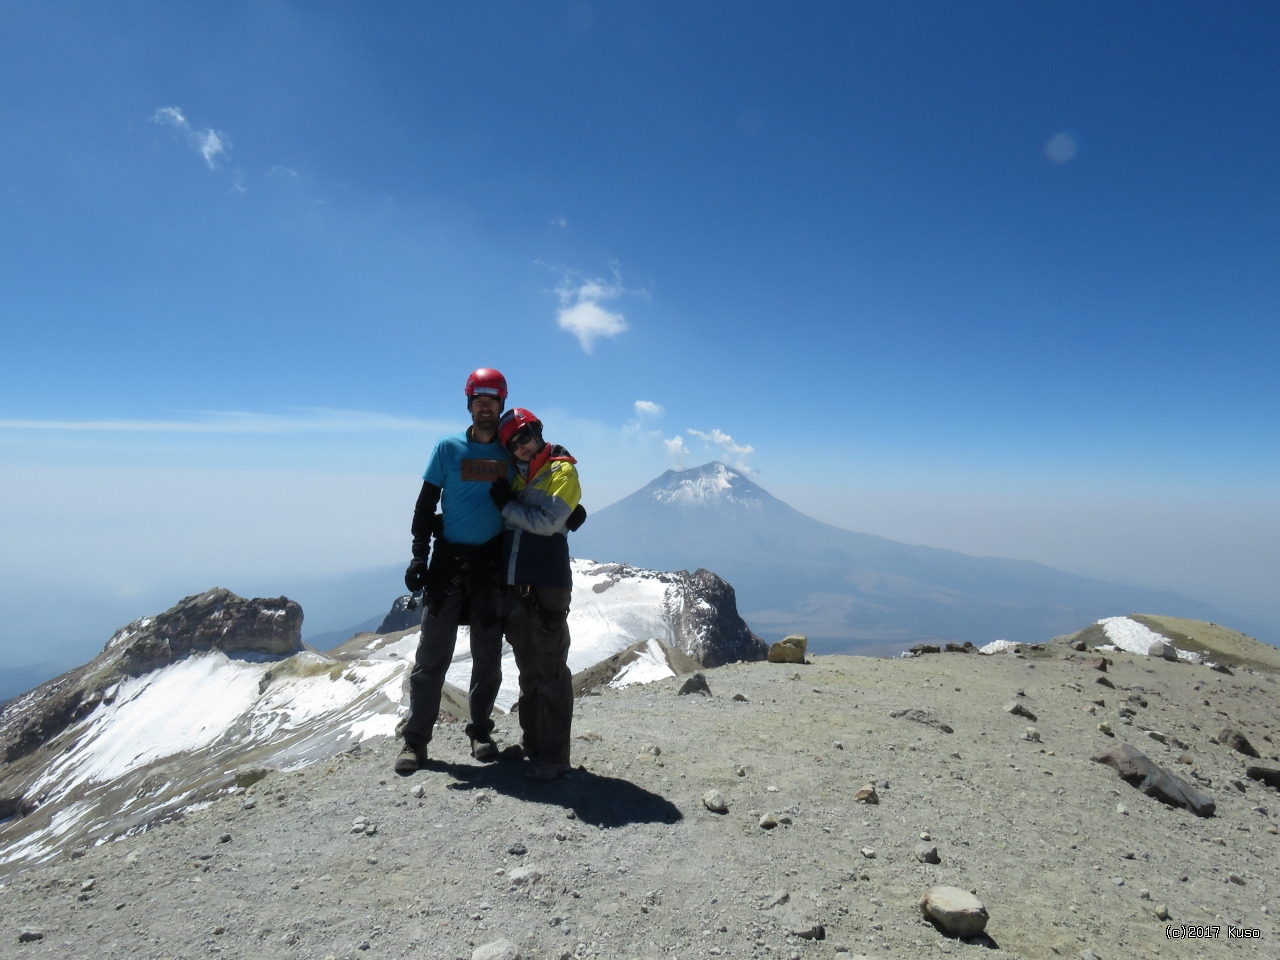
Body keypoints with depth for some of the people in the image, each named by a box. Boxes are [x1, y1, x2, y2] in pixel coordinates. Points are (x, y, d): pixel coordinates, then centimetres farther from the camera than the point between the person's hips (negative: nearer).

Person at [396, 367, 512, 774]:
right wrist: (419, 556, -6)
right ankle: (415, 739, 10)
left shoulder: (511, 452, 5)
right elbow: (425, 505, 1)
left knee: (487, 653, 9)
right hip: (448, 560, -1)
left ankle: (481, 732, 24)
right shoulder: (448, 448, 2)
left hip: (492, 563, 1)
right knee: (433, 652, 0)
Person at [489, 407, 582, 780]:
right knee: (528, 670, 15)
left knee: (550, 671, -2)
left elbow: (547, 522, -15)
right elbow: (503, 523, 23)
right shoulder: (515, 476, 16)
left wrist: (507, 507, -4)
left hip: (547, 586, -7)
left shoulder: (562, 471, -3)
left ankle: (554, 757, 6)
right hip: (514, 585, 7)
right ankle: (533, 745, 27)